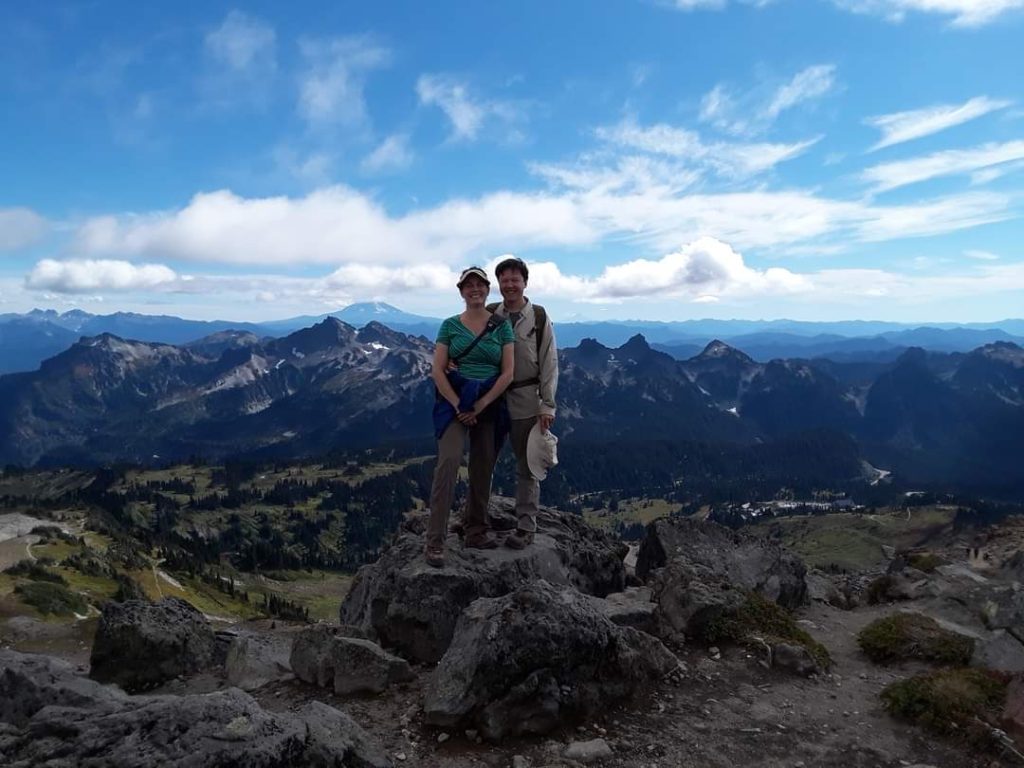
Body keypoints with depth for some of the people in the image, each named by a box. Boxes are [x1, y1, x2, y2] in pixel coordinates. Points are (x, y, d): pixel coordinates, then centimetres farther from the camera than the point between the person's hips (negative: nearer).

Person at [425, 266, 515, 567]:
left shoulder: (502, 326, 2)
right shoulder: (450, 325, 2)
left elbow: (508, 373, -4)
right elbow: (438, 370, -3)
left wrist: (479, 406, -11)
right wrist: (459, 406, -13)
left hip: (490, 405, 2)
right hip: (454, 402, -2)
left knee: (483, 471, 9)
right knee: (448, 463, -17)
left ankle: (476, 533, 25)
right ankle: (435, 542, -15)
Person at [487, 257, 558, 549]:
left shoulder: (539, 318, -3)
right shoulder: (489, 315, 3)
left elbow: (549, 365, -4)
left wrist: (547, 406, -9)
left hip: (525, 401, -2)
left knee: (527, 467, 5)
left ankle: (526, 527, 13)